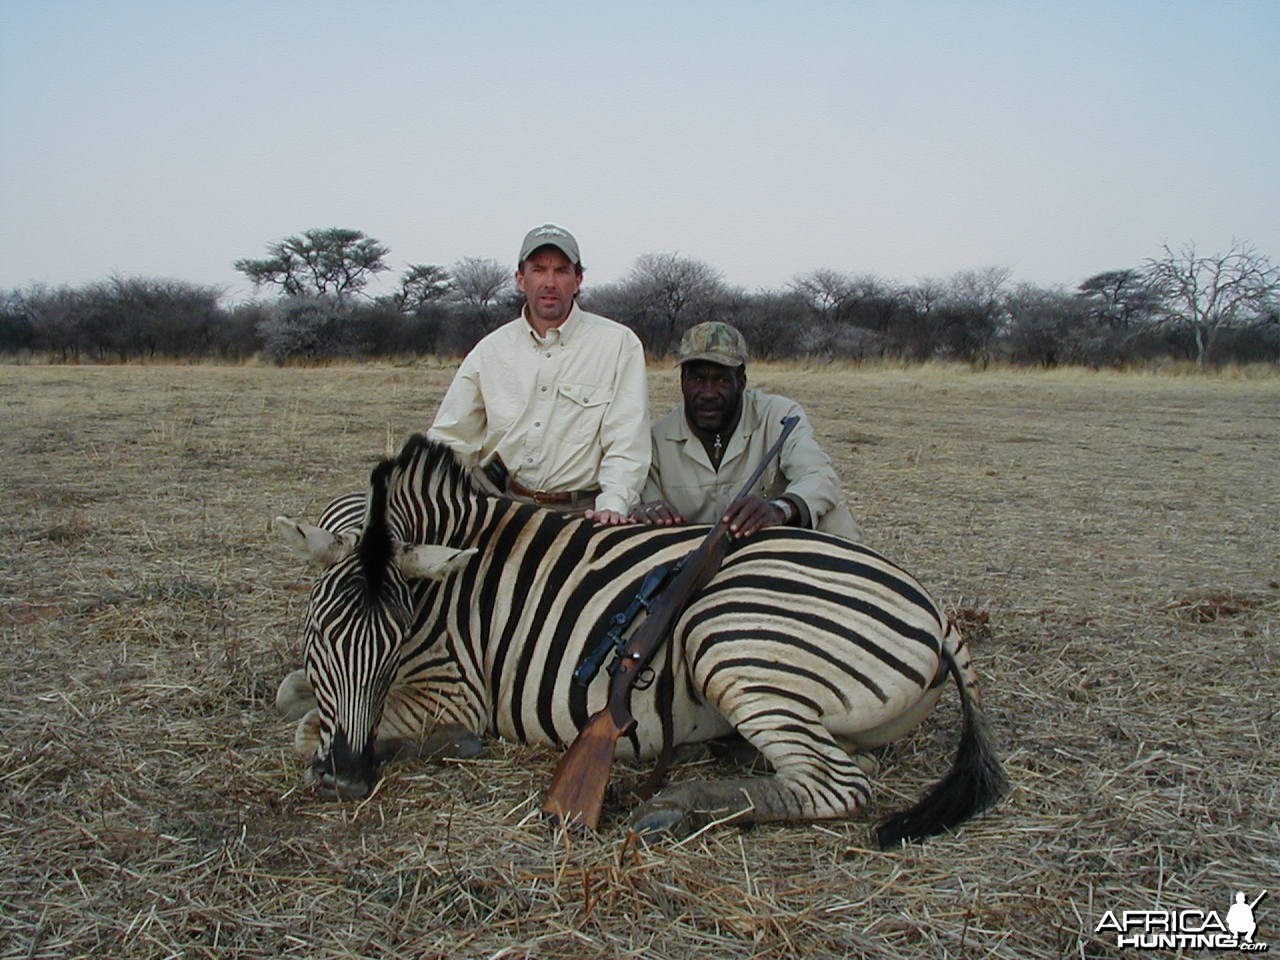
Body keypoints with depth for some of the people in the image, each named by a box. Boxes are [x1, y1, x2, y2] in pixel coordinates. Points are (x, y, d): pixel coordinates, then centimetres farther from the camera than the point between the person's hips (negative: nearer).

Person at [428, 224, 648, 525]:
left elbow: (626, 441, -3)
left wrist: (612, 503, -19)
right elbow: (451, 437, 12)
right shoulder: (490, 350, 12)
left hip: (580, 511, -1)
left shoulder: (619, 344, 3)